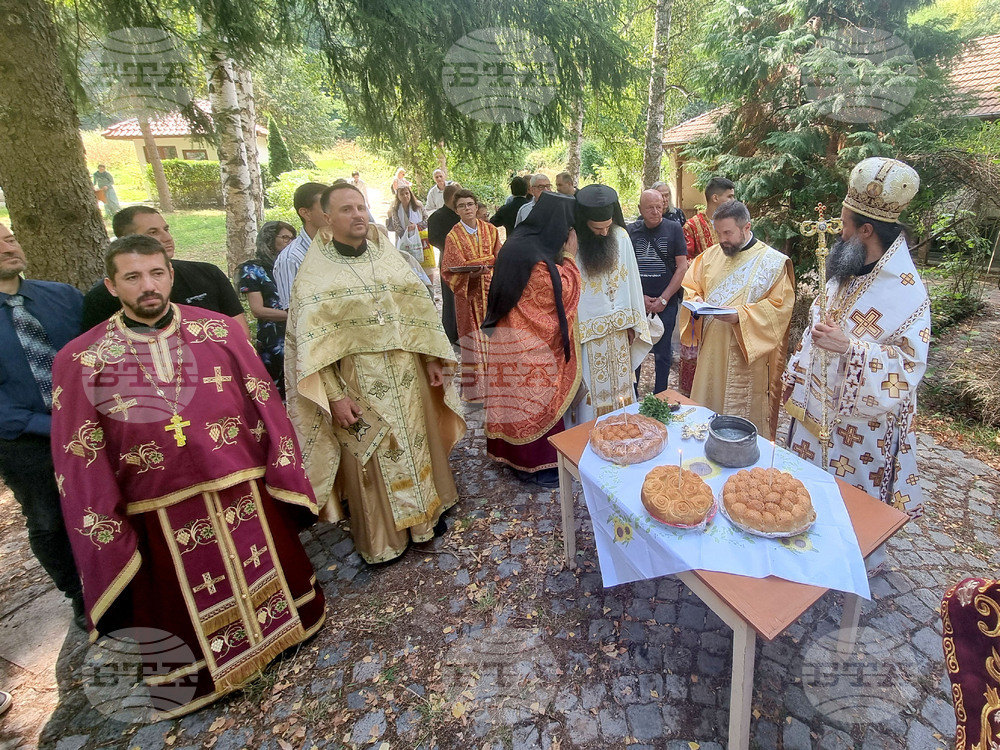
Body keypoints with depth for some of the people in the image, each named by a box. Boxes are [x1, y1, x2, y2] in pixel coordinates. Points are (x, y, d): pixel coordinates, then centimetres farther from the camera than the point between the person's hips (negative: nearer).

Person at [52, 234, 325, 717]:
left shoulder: (220, 330, -4)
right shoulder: (80, 360, -4)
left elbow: (265, 404, -2)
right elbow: (79, 461, -2)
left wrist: (286, 481, -2)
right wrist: (108, 544, -2)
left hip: (244, 494, 1)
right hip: (161, 516, 0)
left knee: (262, 587, 21)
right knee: (185, 615, 20)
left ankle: (278, 624, 48)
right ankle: (201, 682, 45)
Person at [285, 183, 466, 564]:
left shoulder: (389, 256, 5)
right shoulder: (315, 275, -8)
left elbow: (420, 310, 7)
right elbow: (310, 343, -10)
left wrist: (431, 359, 3)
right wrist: (334, 395, -15)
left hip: (408, 377, 4)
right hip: (358, 385, -4)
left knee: (418, 443, 16)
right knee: (372, 461, 9)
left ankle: (426, 511, 39)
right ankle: (381, 536, 30)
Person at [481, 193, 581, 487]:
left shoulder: (519, 243, 6)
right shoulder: (537, 258, -24)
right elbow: (564, 292, -17)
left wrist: (561, 257, 6)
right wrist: (569, 257, -9)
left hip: (512, 338, 9)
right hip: (532, 345, -9)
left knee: (519, 398, 18)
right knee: (538, 400, 4)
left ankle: (515, 456, 34)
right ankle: (538, 465, 20)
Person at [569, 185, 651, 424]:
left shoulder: (621, 236, -3)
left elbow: (630, 281, 4)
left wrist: (632, 323, 6)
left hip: (617, 330, 4)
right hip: (584, 332, -4)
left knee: (619, 386, 15)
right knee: (590, 392, 6)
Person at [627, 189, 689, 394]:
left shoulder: (673, 229, 1)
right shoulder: (631, 231, 4)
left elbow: (682, 266, -2)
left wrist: (663, 299, -8)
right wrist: (640, 297, -6)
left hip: (666, 303, -1)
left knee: (662, 353, 7)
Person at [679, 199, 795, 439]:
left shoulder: (773, 262, -5)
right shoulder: (711, 255, 8)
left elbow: (780, 307, -11)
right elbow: (689, 286, 13)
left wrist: (740, 315, -23)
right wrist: (695, 299, -10)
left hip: (748, 355, -4)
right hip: (711, 351, 4)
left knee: (743, 418, 5)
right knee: (707, 411, 13)